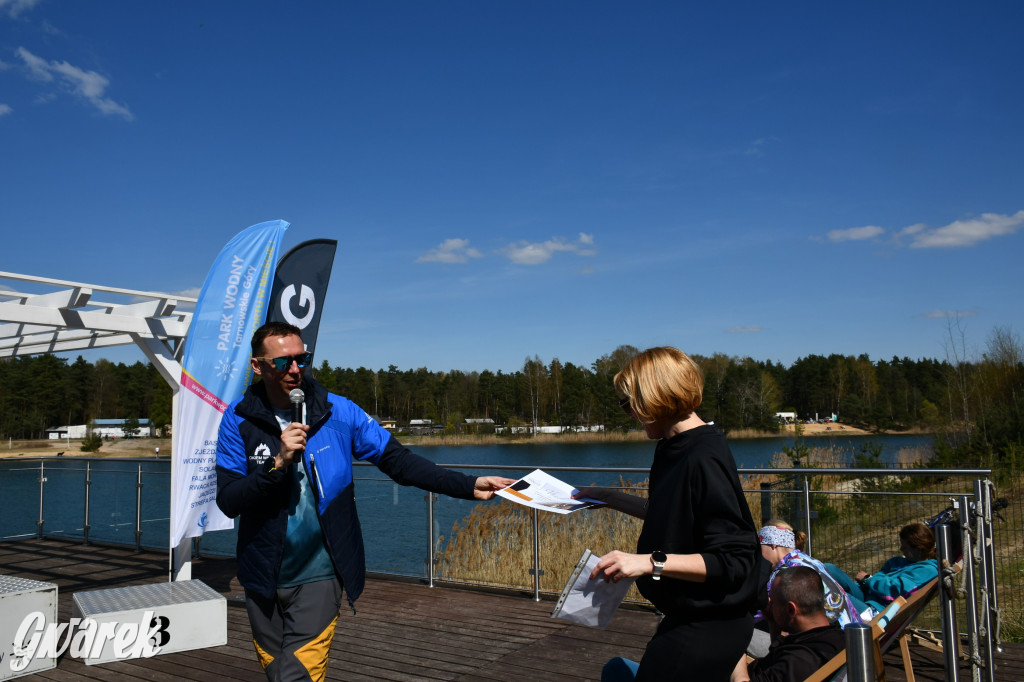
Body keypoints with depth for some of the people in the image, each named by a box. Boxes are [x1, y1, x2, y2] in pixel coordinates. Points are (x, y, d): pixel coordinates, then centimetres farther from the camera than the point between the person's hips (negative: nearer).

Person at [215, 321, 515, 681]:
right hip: (263, 578, 2)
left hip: (318, 575, -2)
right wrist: (279, 463, -24)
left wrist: (469, 486, -14)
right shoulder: (239, 419, -5)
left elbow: (398, 460, -6)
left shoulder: (338, 411, -6)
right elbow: (228, 502, -10)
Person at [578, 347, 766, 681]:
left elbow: (733, 561, -25)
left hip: (707, 626, -10)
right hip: (686, 615, 10)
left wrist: (650, 562, -31)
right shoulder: (672, 449, 4)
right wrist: (609, 498, 22)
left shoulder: (705, 459, -24)